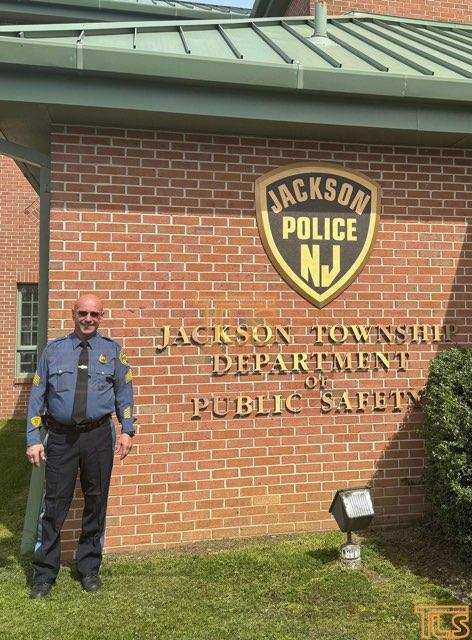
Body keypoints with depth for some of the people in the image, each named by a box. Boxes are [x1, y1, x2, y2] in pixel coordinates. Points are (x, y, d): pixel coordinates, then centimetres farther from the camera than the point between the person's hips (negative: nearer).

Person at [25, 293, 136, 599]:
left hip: (99, 436, 1)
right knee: (55, 505, 3)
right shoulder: (53, 350, 5)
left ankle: (89, 569, 30)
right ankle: (45, 575, 21)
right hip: (60, 436, 0)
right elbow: (37, 396, 4)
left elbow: (124, 392, 6)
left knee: (96, 503, 11)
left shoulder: (112, 350, 5)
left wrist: (127, 430, -3)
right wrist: (33, 439, -3)